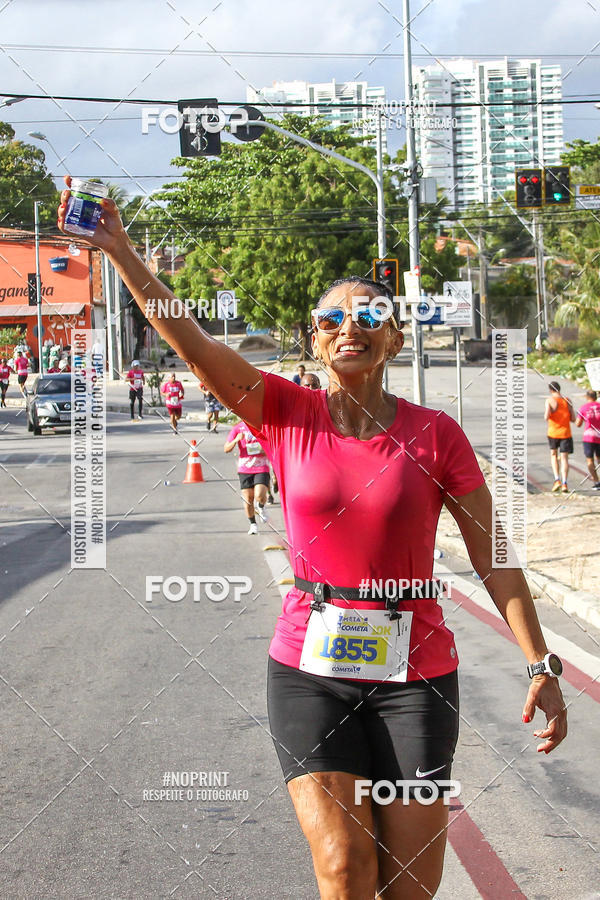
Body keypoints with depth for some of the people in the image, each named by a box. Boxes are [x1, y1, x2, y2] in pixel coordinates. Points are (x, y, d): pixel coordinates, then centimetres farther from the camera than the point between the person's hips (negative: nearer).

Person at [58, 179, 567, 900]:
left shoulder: (434, 435, -4)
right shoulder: (288, 415, -2)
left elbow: (493, 556, -1)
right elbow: (189, 342, -12)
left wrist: (541, 665, -4)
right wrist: (119, 250, -20)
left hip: (414, 676, 0)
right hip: (310, 670, 0)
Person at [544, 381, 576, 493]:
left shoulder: (549, 400, -7)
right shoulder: (567, 400, 4)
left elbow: (547, 417, -18)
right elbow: (573, 419, 4)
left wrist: (546, 416, 5)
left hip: (553, 433, -1)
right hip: (566, 433, 1)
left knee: (553, 454, 18)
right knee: (564, 457, 2)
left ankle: (557, 479, 3)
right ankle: (564, 483, -11)